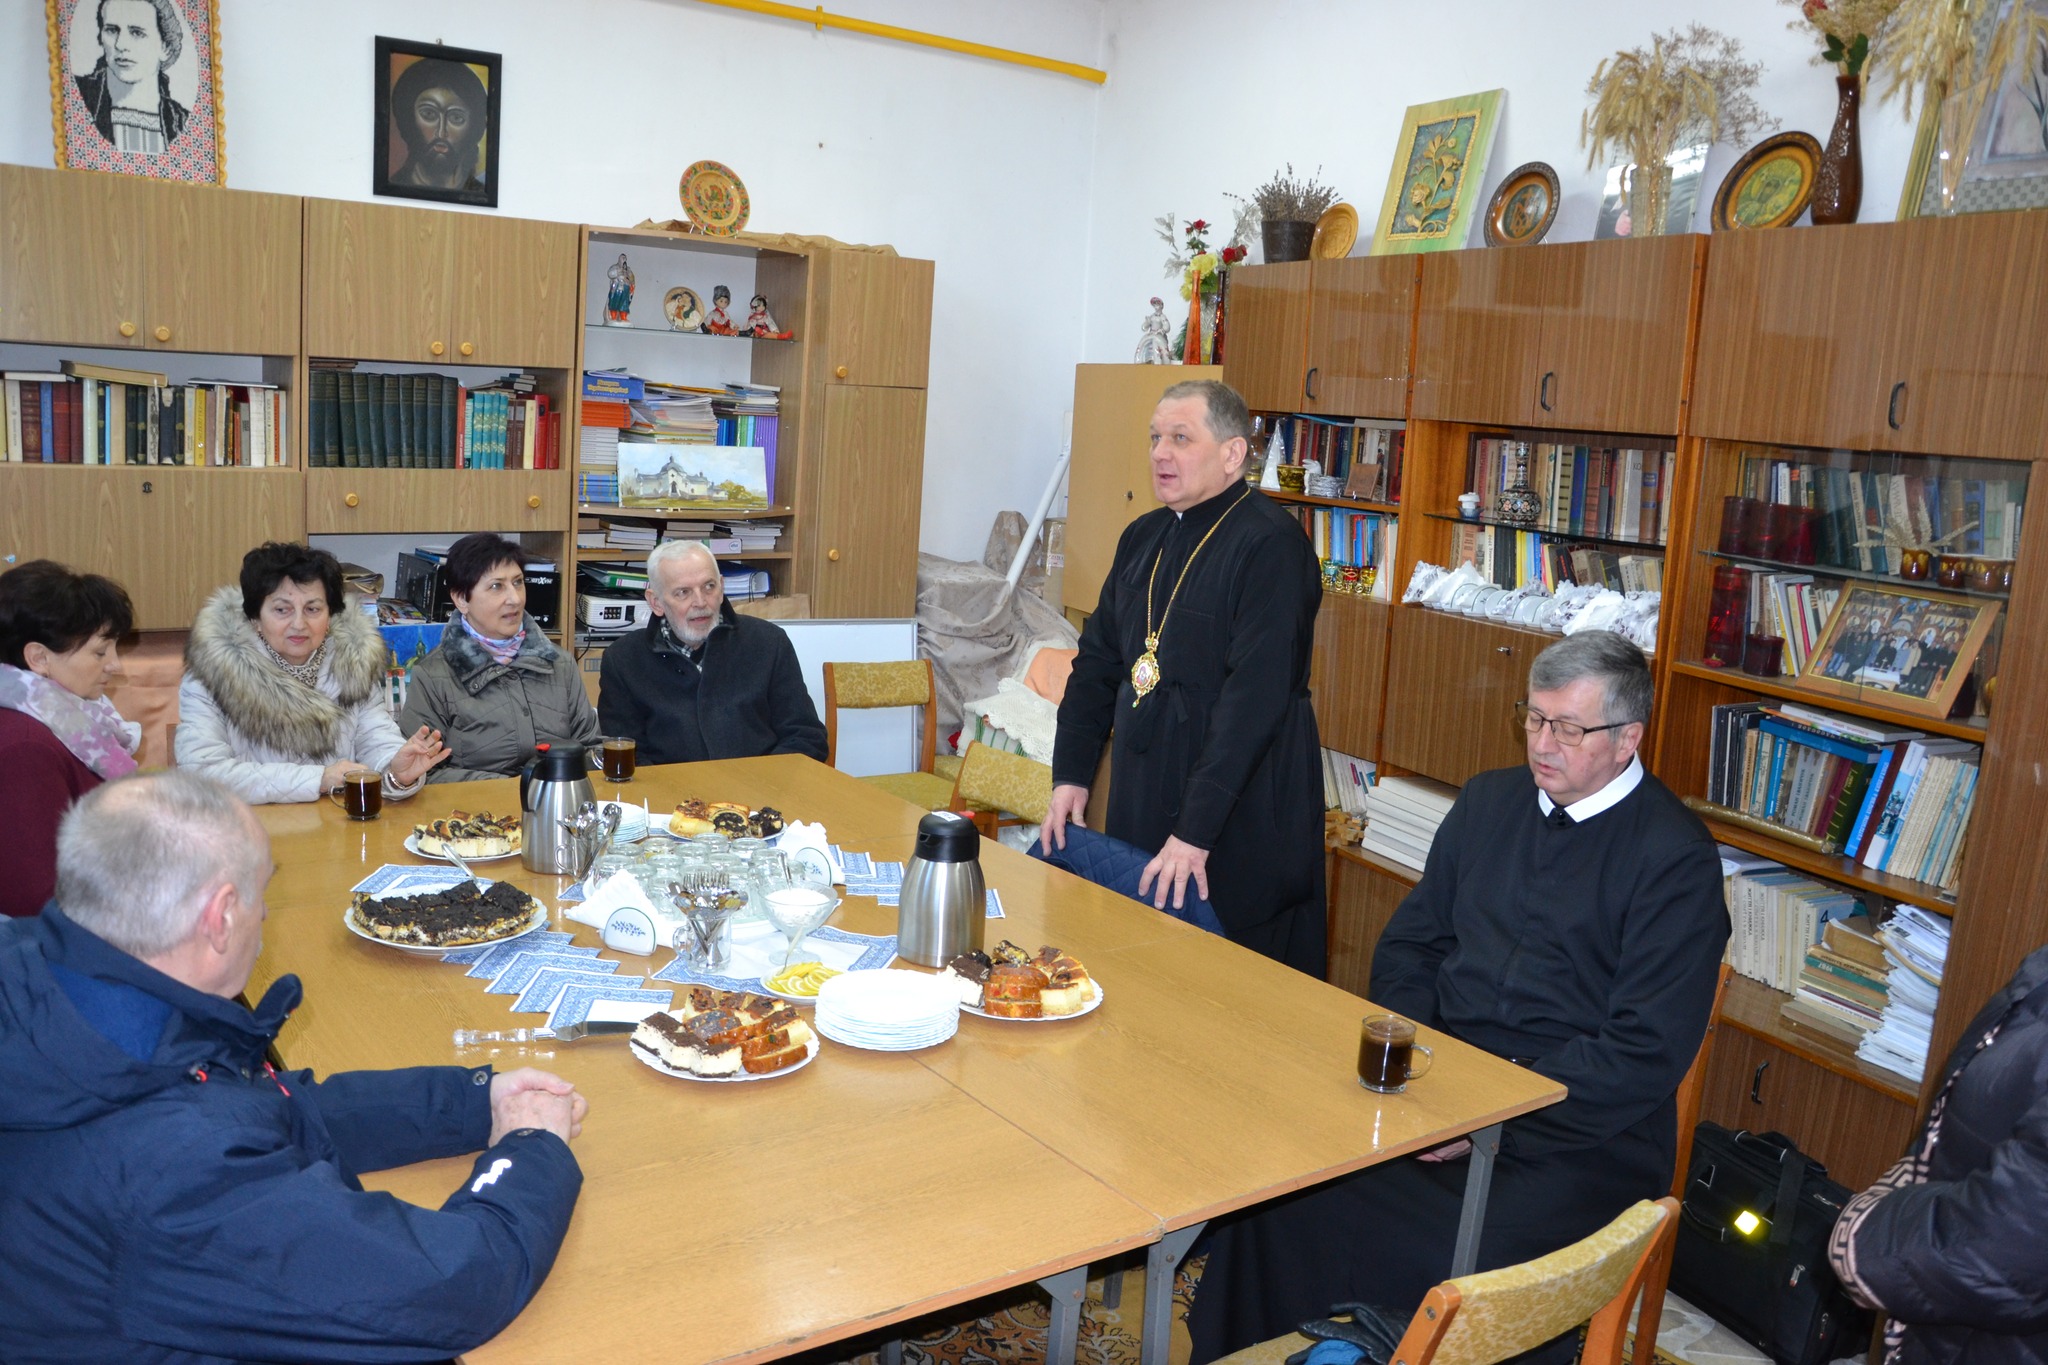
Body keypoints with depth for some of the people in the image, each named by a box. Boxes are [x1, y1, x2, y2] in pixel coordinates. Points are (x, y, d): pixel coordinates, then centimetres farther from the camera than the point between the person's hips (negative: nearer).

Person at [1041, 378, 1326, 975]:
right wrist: (1071, 775, 7)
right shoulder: (1143, 537, 11)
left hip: (1240, 818, -7)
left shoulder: (1271, 546, -15)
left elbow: (1254, 699, -22)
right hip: (1142, 802, 7)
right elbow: (1098, 662, 16)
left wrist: (1195, 831, -24)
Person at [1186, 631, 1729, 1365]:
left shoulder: (1678, 857, -5)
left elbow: (1645, 1054, -11)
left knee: (1453, 1270, -32)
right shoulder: (1490, 800, 13)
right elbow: (1409, 944, 16)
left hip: (1580, 1136, -5)